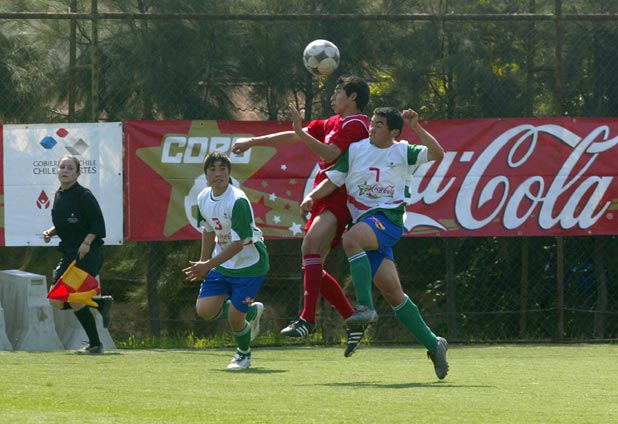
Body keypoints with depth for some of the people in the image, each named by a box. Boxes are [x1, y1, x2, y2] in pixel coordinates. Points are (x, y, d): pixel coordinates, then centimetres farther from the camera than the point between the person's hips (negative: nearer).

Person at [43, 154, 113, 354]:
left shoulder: (84, 195, -12)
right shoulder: (59, 196, 11)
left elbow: (98, 223, -13)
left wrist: (87, 242, -23)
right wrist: (51, 232, 4)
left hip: (87, 254, -8)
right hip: (69, 254, 8)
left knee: (75, 300, -10)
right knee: (56, 300, 1)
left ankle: (95, 344, 5)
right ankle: (102, 303, 18)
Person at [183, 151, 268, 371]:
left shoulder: (238, 201, -25)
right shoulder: (203, 198, -2)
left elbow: (238, 243, -26)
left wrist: (208, 265, -27)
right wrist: (202, 263, 15)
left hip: (249, 264, -7)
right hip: (222, 264, 7)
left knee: (234, 318, -8)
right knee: (204, 309, -3)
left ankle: (244, 354, 25)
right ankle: (250, 312, 24)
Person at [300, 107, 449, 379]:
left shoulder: (403, 152, 3)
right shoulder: (355, 150, 10)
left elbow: (437, 154, -8)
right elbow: (332, 181, 12)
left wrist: (416, 127, -13)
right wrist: (311, 197, -5)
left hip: (388, 218, -4)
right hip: (363, 222, 4)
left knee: (351, 238, -35)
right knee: (392, 292, -1)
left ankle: (365, 307, -36)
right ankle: (432, 344, 8)